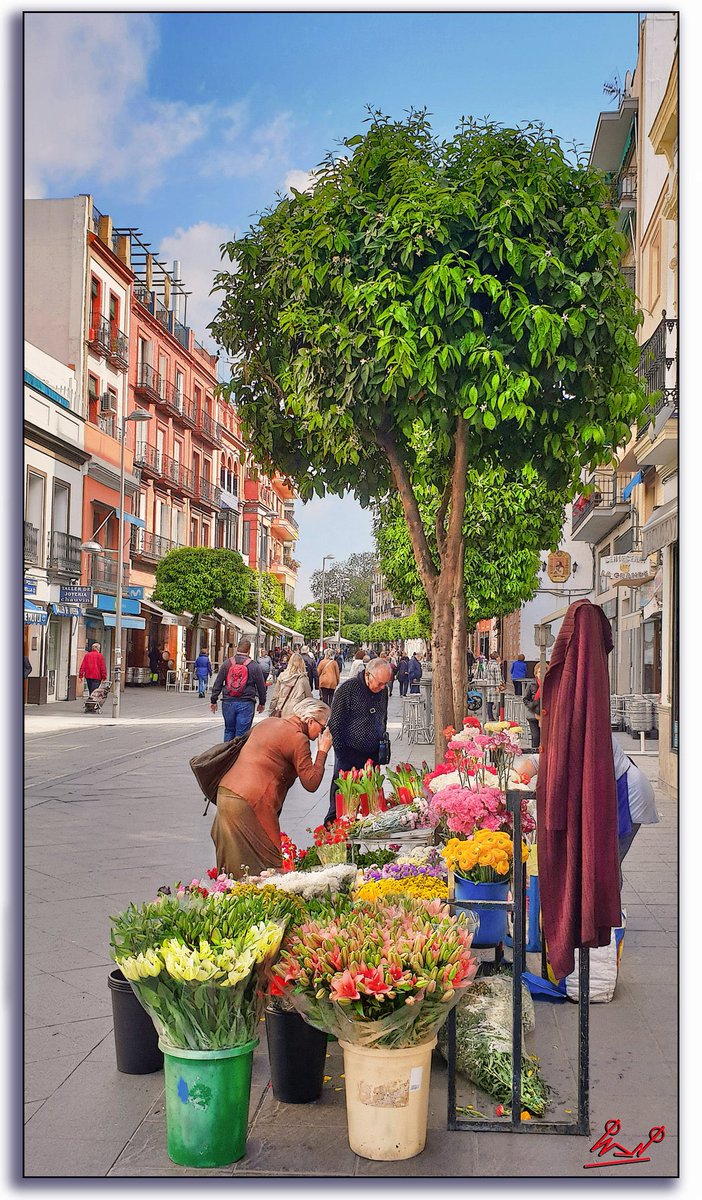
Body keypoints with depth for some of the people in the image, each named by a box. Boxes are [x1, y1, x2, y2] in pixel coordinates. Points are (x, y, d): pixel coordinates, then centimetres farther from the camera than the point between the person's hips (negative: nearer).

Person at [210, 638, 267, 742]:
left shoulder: (227, 663, 2)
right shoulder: (254, 666, -3)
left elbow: (218, 684, 4)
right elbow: (261, 686, 4)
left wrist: (214, 700, 11)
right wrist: (262, 703, 16)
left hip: (228, 702, 2)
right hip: (246, 704, -2)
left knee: (229, 731, 16)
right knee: (242, 733, 1)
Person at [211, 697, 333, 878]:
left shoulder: (267, 722, 17)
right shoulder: (298, 739, -7)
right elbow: (311, 783, -10)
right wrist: (322, 752, 1)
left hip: (225, 791, 9)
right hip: (249, 803, -9)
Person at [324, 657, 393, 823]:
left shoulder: (383, 691, 6)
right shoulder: (348, 689, -12)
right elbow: (335, 723, -10)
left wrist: (383, 744, 16)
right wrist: (341, 751, -11)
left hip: (373, 754, 5)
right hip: (349, 754, -5)